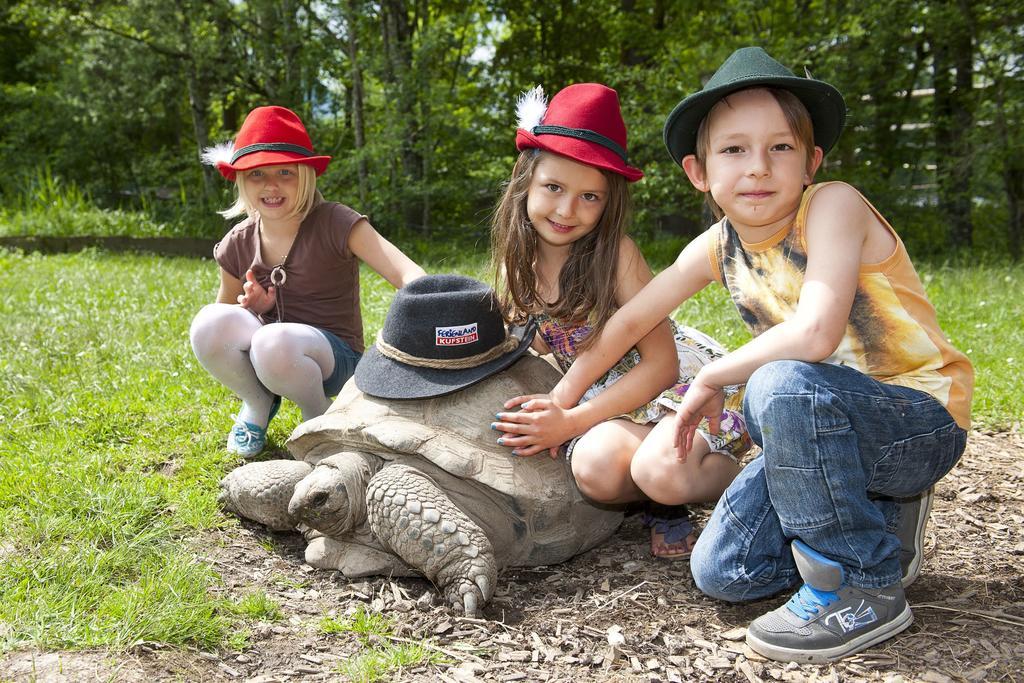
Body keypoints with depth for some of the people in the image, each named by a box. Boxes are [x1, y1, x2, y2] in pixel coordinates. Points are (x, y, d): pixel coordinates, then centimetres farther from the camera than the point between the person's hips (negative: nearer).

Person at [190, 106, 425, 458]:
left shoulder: (335, 224, -15)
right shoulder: (238, 245, 0)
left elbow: (408, 274, -27)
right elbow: (225, 322, 15)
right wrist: (253, 307, -10)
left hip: (333, 354, -4)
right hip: (263, 349, 4)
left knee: (273, 343, -38)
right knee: (208, 323, -27)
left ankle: (319, 413, -5)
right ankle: (259, 403, 2)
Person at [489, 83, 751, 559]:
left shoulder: (616, 254, -18)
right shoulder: (516, 264, -3)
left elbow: (660, 363, -18)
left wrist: (571, 421, -24)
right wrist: (548, 421, -11)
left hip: (681, 381, -3)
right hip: (610, 403, 4)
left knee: (661, 472, -35)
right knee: (596, 467, -32)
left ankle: (743, 476, -3)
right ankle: (665, 506, 0)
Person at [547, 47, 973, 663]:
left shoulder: (833, 204, -23)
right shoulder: (717, 249, -3)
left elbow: (815, 333, -37)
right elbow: (631, 320, 8)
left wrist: (712, 379, -21)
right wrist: (561, 402, 12)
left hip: (924, 423, -6)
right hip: (827, 426, 7)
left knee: (781, 385, -36)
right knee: (720, 573, -3)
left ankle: (865, 589, -17)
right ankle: (876, 519, 18)